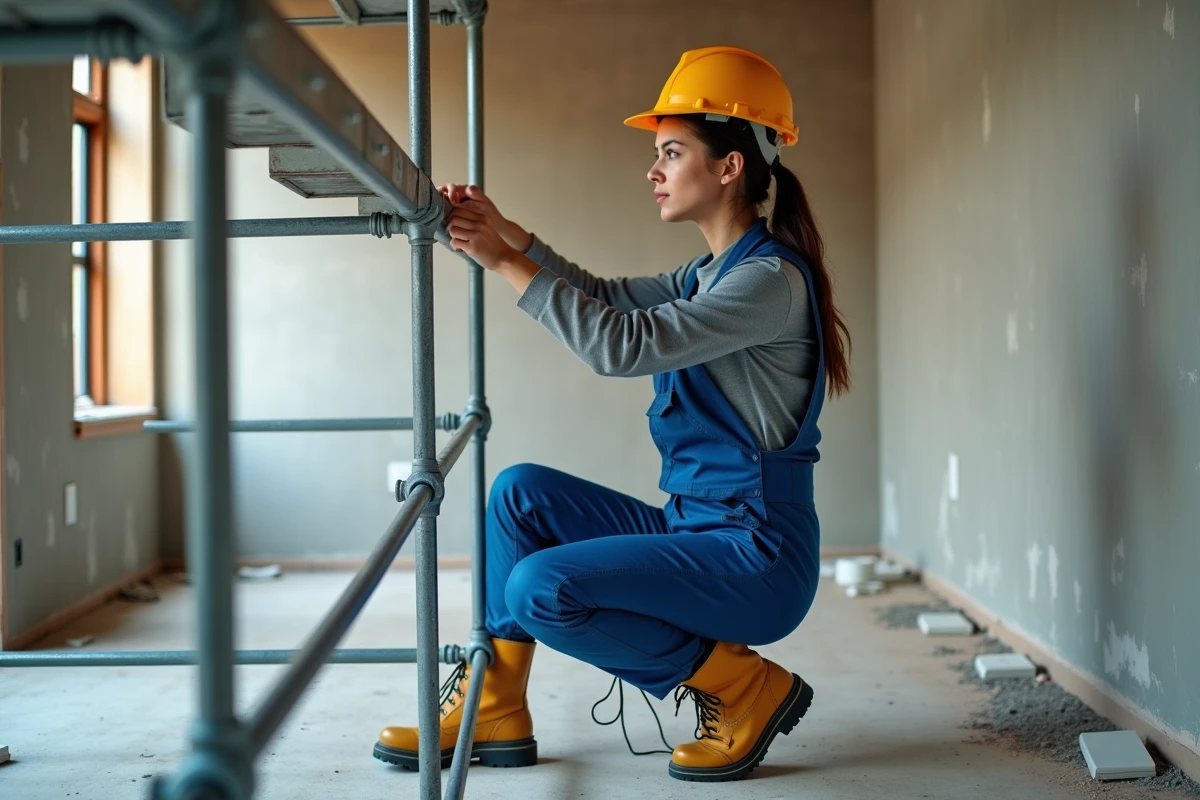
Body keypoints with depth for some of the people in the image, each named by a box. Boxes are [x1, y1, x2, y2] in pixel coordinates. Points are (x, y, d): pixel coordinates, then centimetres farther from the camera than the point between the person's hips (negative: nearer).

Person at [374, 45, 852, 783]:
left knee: (541, 589, -22)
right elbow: (609, 297, 21)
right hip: (696, 528, 9)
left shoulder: (771, 278, -17)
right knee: (522, 490, 6)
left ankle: (745, 688, -5)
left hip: (755, 554, -9)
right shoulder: (714, 272, 13)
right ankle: (493, 713, 6)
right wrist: (503, 229, 9)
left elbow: (623, 344, -25)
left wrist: (506, 261, -18)